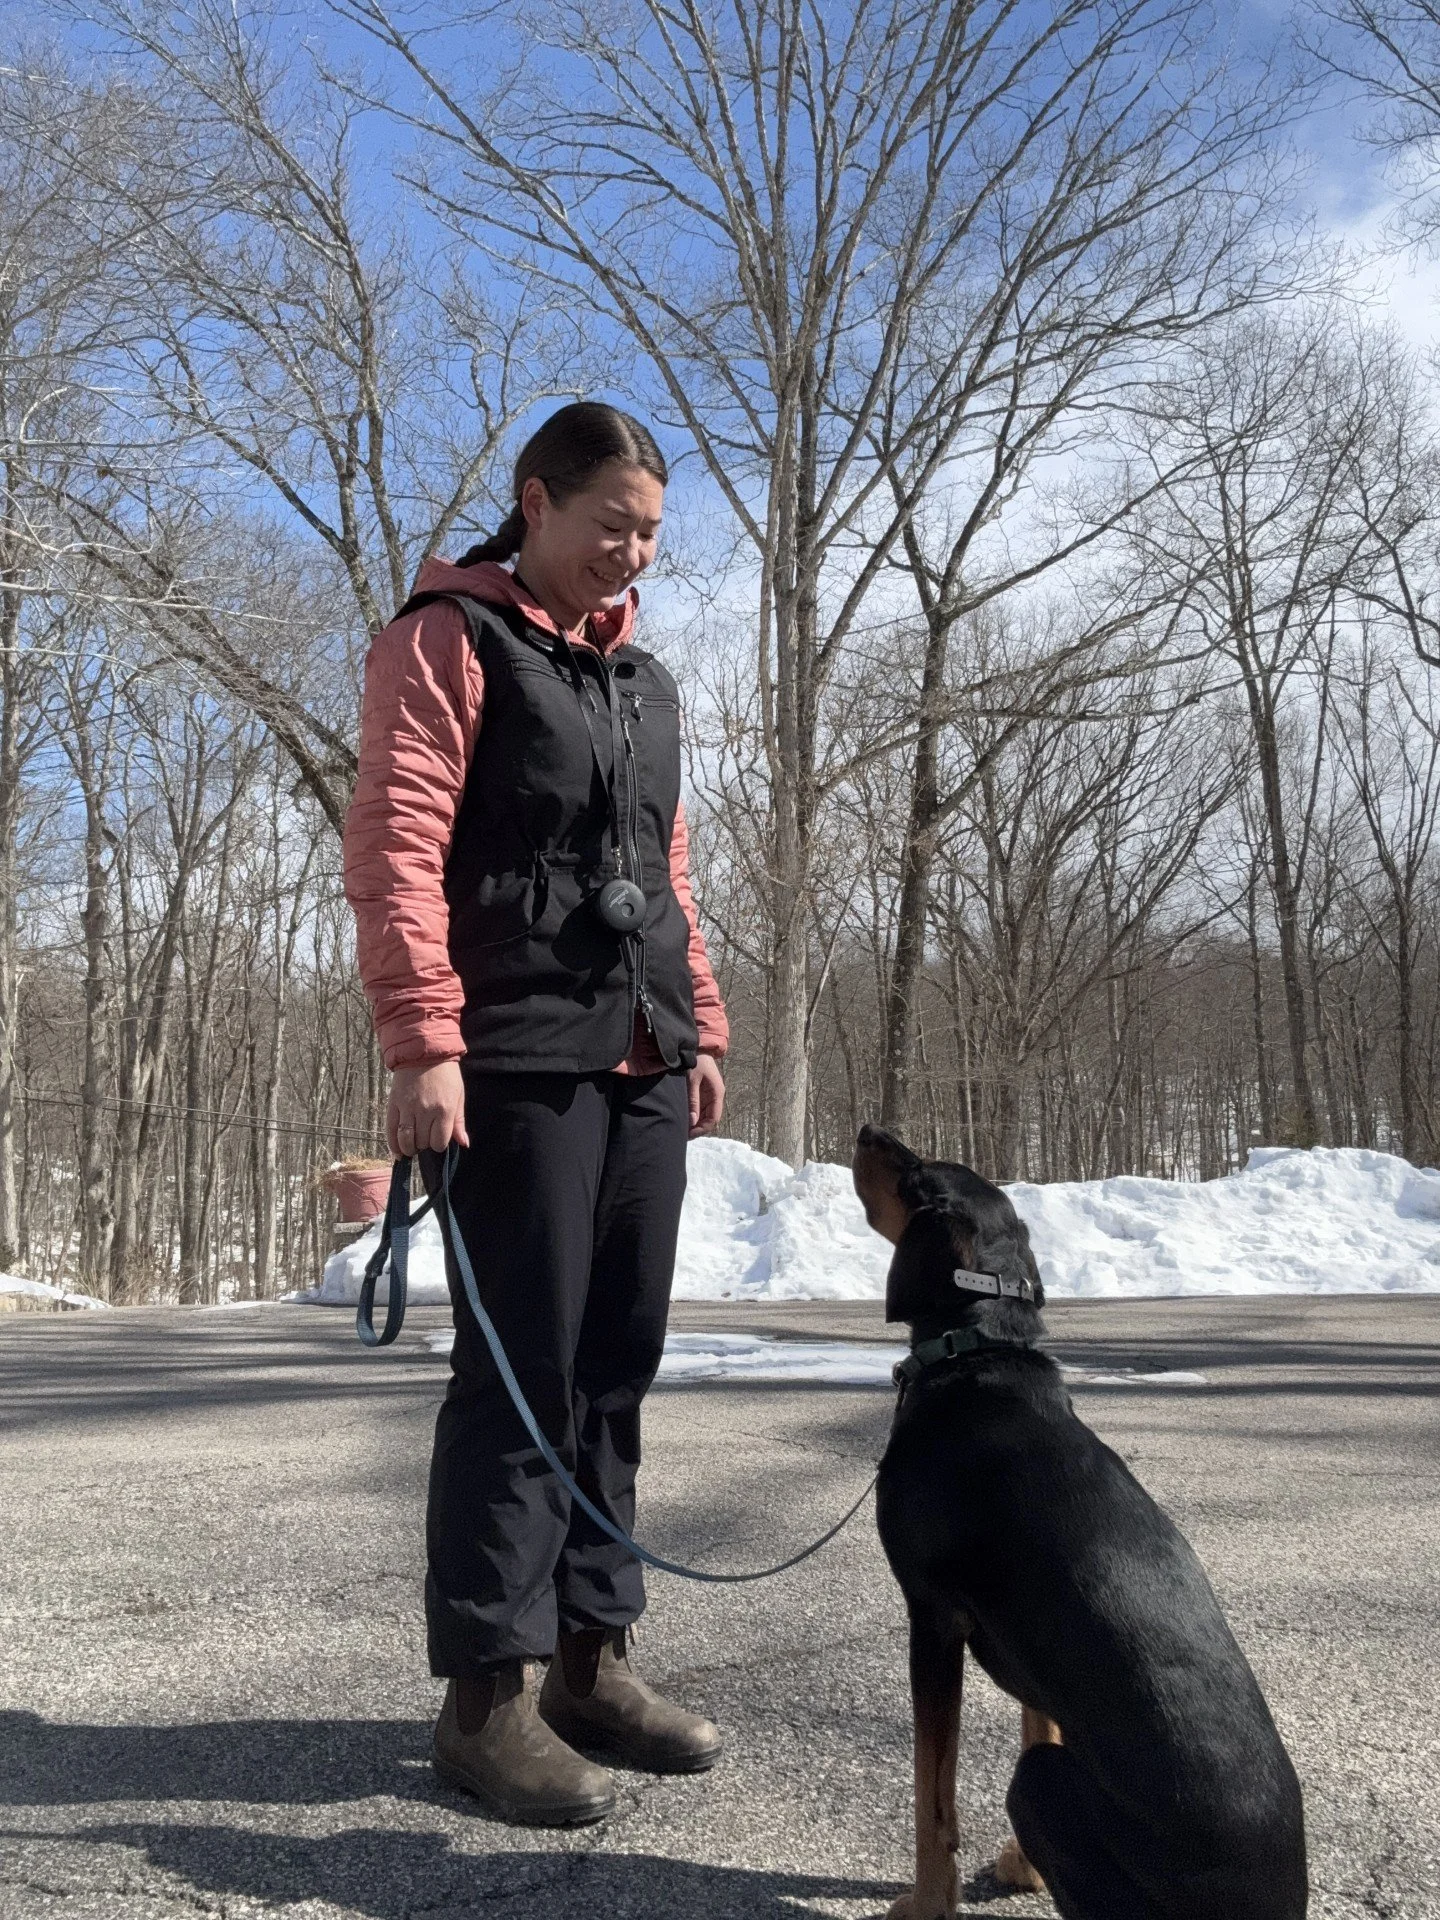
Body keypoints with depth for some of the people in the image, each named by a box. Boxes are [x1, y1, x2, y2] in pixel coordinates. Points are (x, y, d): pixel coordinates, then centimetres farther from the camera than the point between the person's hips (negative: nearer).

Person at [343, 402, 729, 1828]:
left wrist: (701, 1027, 17)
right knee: (519, 1370, -5)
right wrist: (421, 1043, -20)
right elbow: (395, 843, -11)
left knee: (615, 1369, 8)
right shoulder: (451, 638, -1)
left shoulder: (644, 679, 22)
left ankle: (591, 1659, 18)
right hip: (518, 1064, -7)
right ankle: (485, 1694, 5)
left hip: (642, 1068, 7)